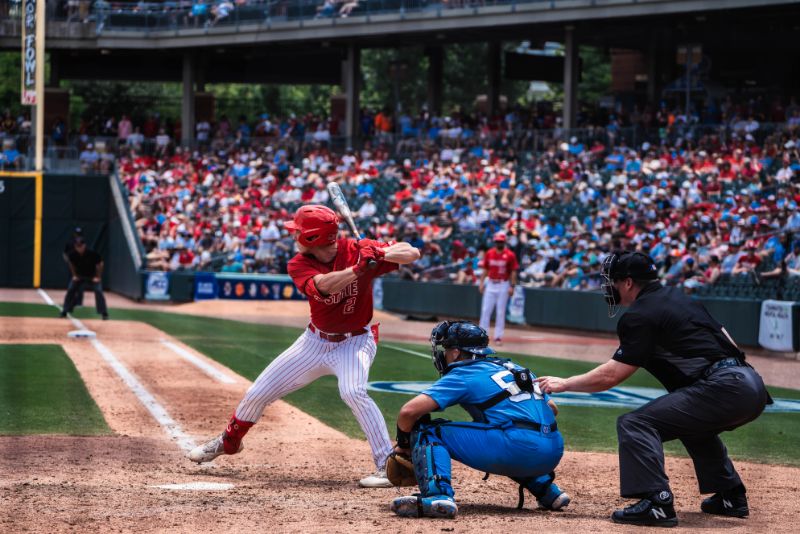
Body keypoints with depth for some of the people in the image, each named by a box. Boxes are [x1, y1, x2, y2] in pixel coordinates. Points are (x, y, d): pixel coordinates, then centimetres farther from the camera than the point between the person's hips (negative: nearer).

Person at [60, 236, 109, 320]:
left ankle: (104, 313, -11)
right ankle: (64, 312, 7)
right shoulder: (72, 254, -22)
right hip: (79, 275, 3)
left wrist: (98, 277, -14)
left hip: (93, 276, -3)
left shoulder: (92, 254, -31)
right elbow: (71, 264, 2)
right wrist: (74, 275, 1)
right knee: (70, 290, -4)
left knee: (98, 291, -18)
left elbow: (100, 264, -16)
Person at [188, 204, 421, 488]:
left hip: (355, 341, -4)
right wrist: (359, 268, -49)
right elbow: (324, 285, -36)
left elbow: (412, 253, -23)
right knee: (257, 394, 10)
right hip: (316, 340, 4)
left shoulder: (357, 250, -19)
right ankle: (228, 441, 39)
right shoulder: (299, 265, -14)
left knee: (353, 392, -35)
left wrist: (379, 253, -40)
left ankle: (388, 465, -29)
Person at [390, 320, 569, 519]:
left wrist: (403, 445, 15)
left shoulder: (462, 375, 6)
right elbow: (552, 408, 29)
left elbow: (409, 411, -3)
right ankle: (549, 491, 26)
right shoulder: (513, 367, 26)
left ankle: (436, 495, -23)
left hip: (518, 451, -7)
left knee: (426, 429, 1)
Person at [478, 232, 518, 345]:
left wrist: (512, 286, -10)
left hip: (503, 285, -3)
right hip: (490, 284, 3)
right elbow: (485, 269, 11)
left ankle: (498, 336, 7)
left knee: (500, 312, 1)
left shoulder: (510, 255, -5)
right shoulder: (489, 253, 5)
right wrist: (482, 283, 4)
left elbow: (513, 272, -4)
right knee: (485, 310, 1)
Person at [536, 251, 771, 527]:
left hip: (722, 388, -9)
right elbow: (726, 341, 24)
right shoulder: (678, 297, 23)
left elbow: (611, 375, -5)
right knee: (693, 421, 38)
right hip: (753, 384, 9)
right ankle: (731, 495, 36)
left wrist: (564, 384, 6)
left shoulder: (641, 315, -3)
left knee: (636, 424, -10)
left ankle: (657, 503, -22)